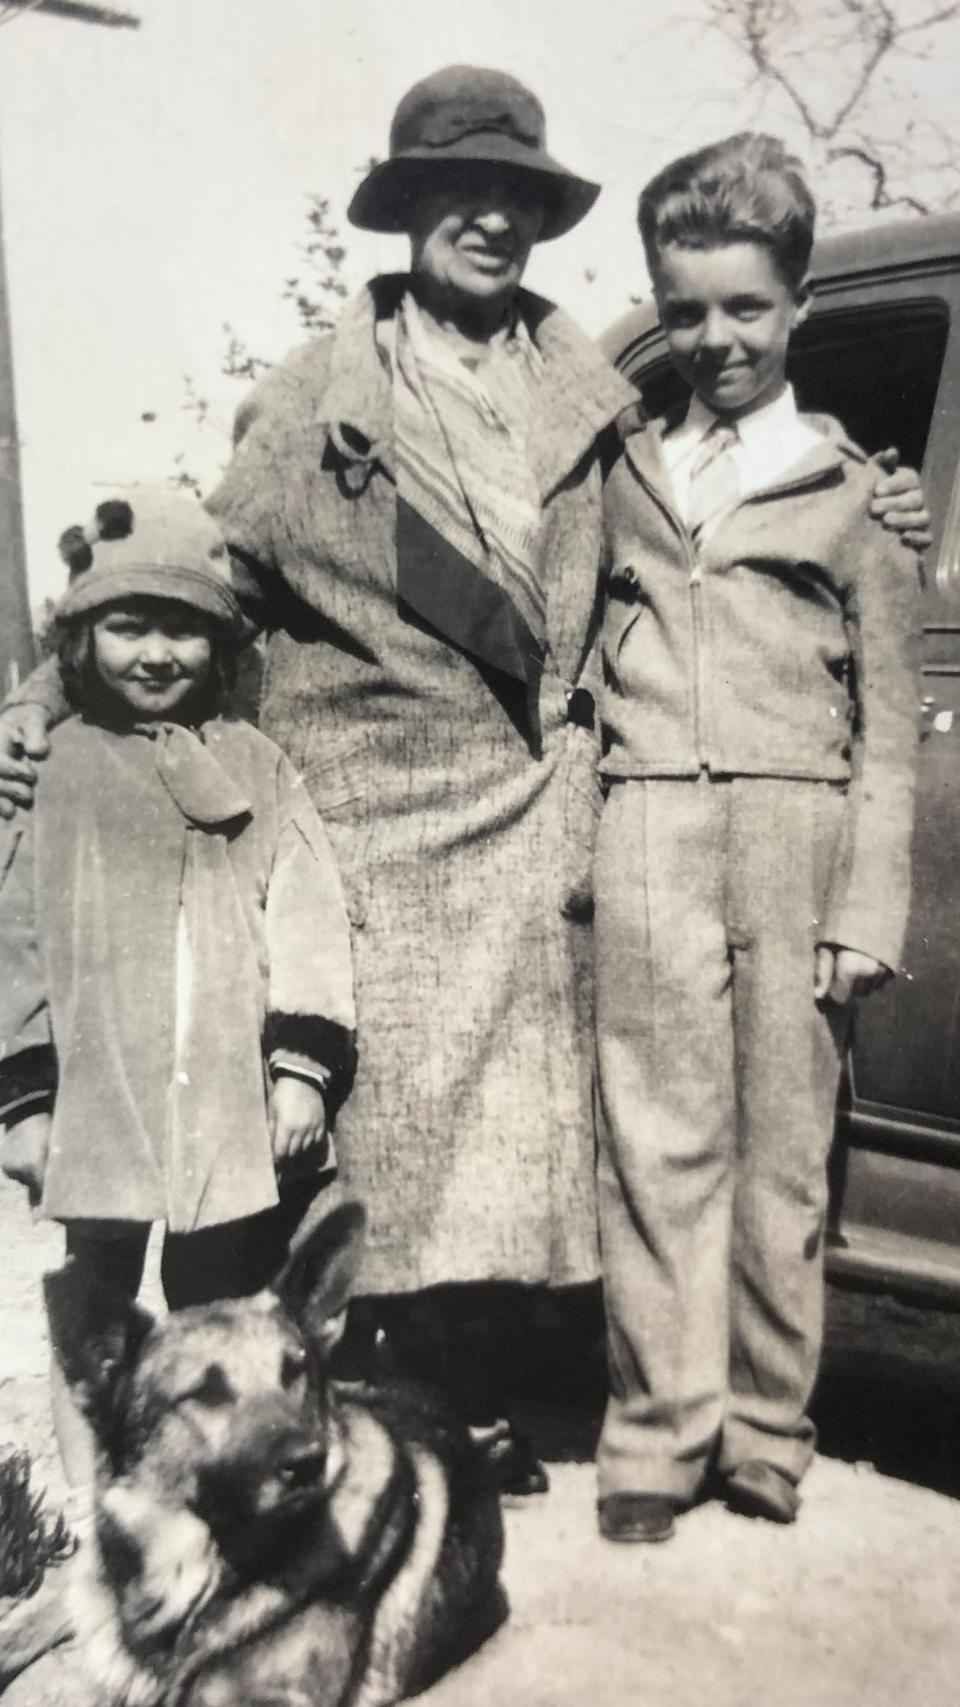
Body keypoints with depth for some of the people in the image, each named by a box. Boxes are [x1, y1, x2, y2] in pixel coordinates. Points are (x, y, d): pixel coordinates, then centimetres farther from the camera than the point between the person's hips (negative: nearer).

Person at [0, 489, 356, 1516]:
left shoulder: (254, 765, 5)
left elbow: (304, 915, 1)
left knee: (221, 1306, 13)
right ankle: (88, 1503, 30)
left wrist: (303, 1063, -6)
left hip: (237, 1095, 1)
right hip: (100, 1093, 0)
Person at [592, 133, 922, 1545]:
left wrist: (867, 909, -2)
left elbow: (889, 728, 7)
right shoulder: (627, 473, 19)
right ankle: (658, 1431, 14)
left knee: (782, 1150, 4)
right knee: (658, 1146, 1)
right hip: (649, 842, 2)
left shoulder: (849, 489, 11)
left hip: (796, 838, -1)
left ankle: (765, 1430, 20)